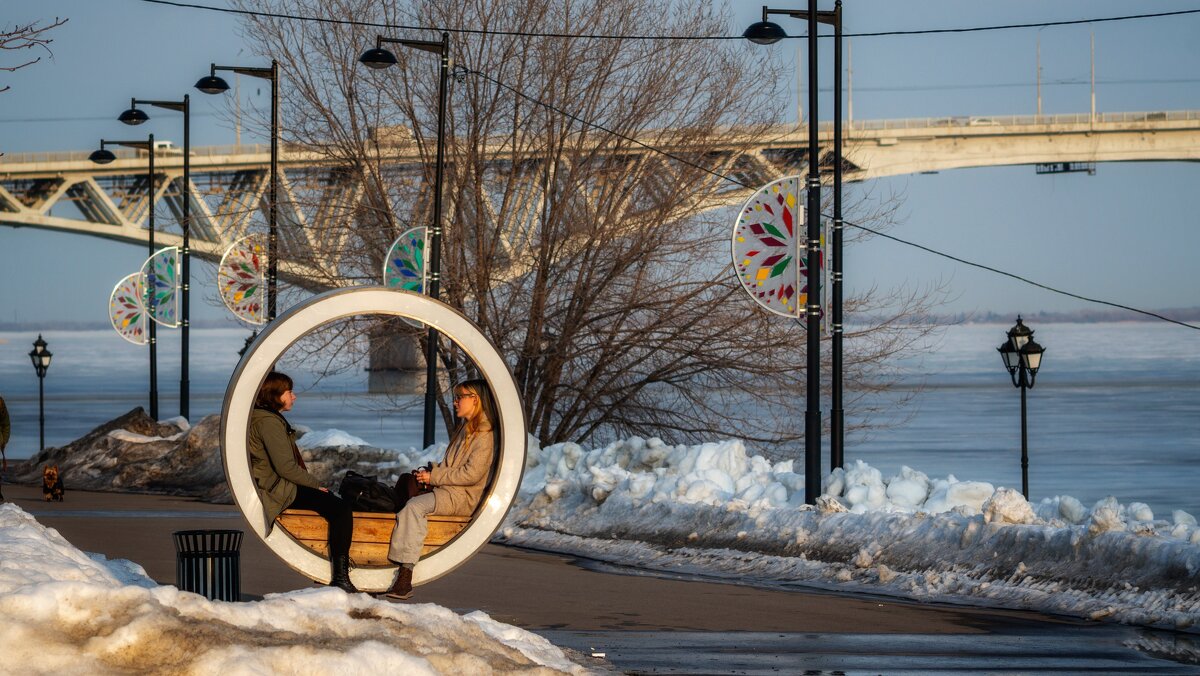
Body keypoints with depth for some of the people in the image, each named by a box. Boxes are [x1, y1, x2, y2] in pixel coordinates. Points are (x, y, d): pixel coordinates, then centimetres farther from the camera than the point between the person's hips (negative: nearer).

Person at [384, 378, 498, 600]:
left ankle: (405, 577, -40)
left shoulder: (484, 433, -7)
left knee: (415, 505, -31)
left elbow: (472, 474, -16)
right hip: (446, 490, 10)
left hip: (462, 497, -10)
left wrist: (434, 476, -12)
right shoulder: (464, 428, 24)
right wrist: (430, 471, 6)